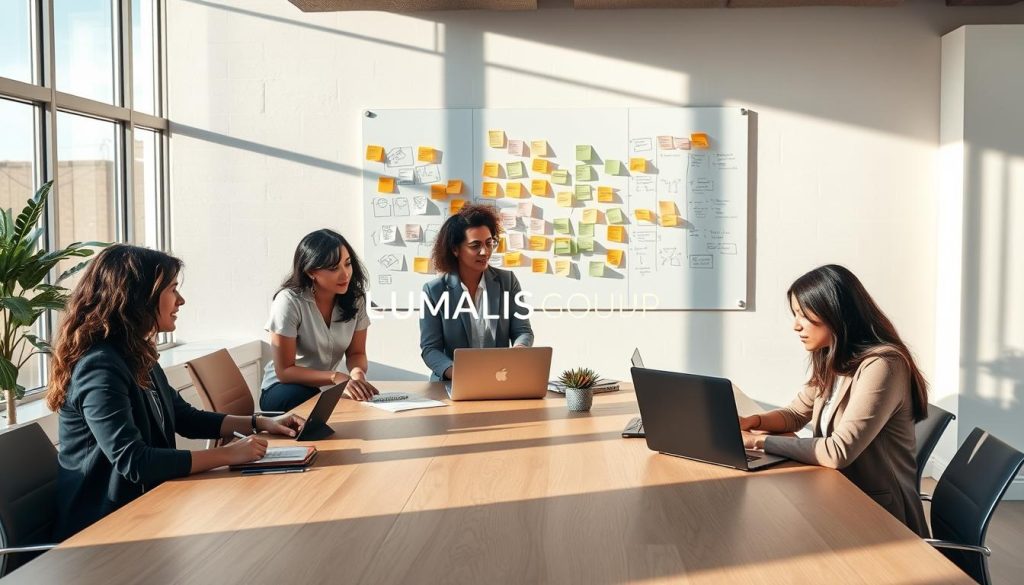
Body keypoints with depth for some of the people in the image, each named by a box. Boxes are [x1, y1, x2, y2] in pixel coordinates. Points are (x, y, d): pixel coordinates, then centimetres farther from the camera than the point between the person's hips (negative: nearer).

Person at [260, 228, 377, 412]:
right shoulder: (290, 301, -22)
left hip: (328, 388, 4)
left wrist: (357, 372, -25)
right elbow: (285, 371, -19)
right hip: (285, 387, -3)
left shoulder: (355, 298, -8)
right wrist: (337, 378, -34)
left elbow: (356, 353, 0)